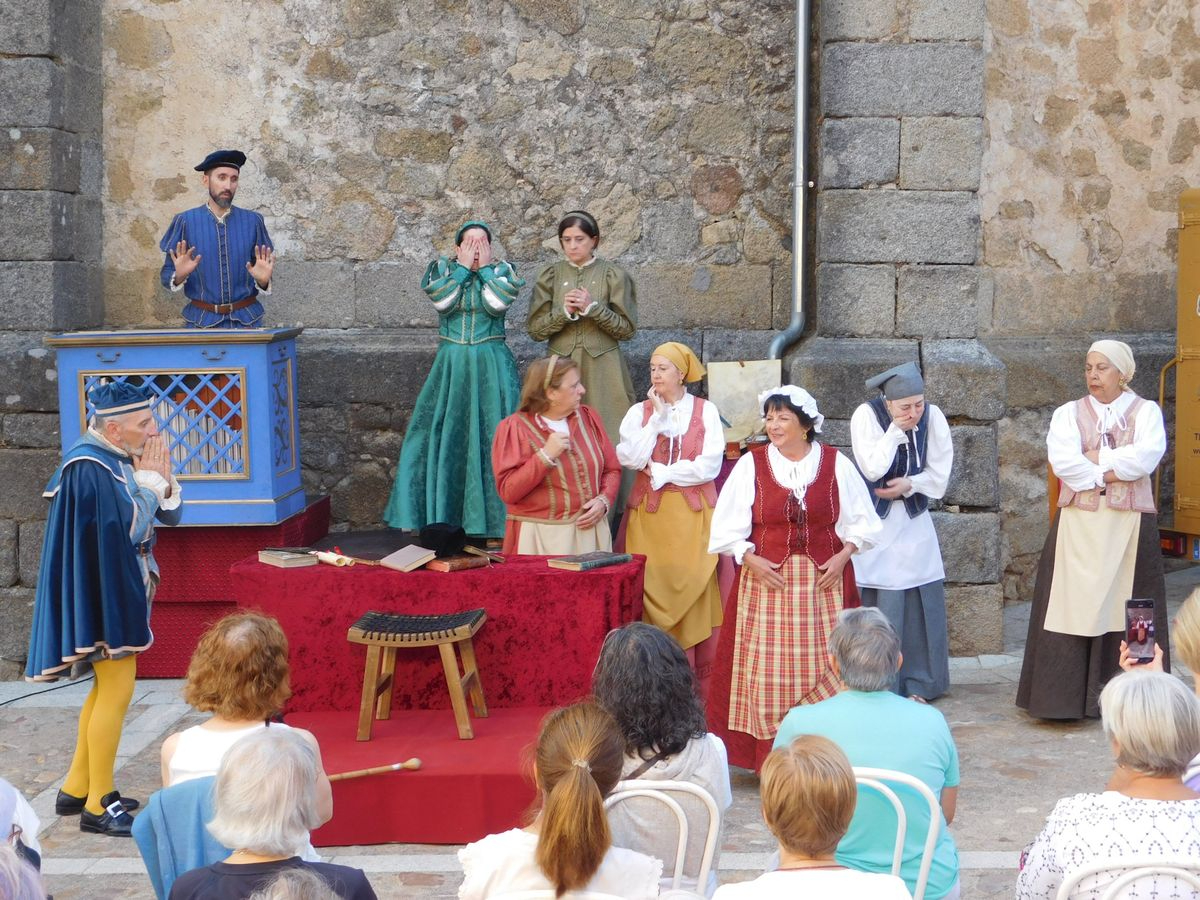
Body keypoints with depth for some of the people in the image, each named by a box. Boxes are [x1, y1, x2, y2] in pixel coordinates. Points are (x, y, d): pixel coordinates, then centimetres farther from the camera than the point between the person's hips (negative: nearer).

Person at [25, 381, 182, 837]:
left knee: (107, 688, 16)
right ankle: (98, 806, 0)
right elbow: (129, 526, -25)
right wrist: (149, 480, -15)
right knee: (117, 690, -8)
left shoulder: (122, 458, 6)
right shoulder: (90, 466, -21)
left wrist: (161, 479, -10)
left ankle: (77, 789, 26)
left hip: (120, 589, 10)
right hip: (101, 591, -10)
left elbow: (171, 514, 8)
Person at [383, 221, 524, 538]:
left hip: (491, 367, -1)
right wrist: (463, 267, -9)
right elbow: (442, 301, -12)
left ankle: (495, 517, 1)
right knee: (443, 434, 1)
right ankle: (436, 514, 9)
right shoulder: (443, 267, 6)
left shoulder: (502, 270, 3)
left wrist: (484, 267, -9)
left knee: (492, 436, -4)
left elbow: (498, 304, -15)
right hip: (451, 365, 1)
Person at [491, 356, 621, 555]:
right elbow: (508, 492, -14)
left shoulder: (588, 418, 9)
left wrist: (603, 501, -7)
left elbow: (612, 469, 12)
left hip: (589, 530, 4)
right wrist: (545, 456, -21)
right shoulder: (514, 428, -7)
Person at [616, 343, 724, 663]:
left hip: (693, 514, -1)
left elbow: (709, 466, -6)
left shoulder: (705, 411, 3)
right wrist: (658, 417, -7)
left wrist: (659, 472, -5)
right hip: (649, 514, 1)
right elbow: (632, 459, -7)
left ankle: (696, 670, 0)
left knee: (692, 587, -5)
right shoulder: (639, 412, 8)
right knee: (653, 586, -4)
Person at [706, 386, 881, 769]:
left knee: (824, 667, 1)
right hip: (766, 578, 0)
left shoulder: (835, 464, 3)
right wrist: (750, 559, -10)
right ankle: (771, 758, 4)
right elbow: (727, 527, 4)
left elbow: (862, 520, 9)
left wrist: (842, 556, -5)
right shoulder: (750, 465, 1)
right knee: (767, 671, -2)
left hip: (824, 581, 0)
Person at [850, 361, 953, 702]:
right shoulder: (866, 415, -16)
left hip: (913, 518, 3)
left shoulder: (933, 417, -8)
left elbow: (939, 474, -1)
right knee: (877, 603, -6)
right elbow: (872, 469, -23)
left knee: (920, 600, 2)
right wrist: (897, 428, -24)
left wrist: (909, 485, -16)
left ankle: (917, 682, 13)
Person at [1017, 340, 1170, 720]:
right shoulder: (1069, 413, 8)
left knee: (1125, 606, 1)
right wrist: (1111, 473, -10)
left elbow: (1148, 455, -12)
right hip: (1079, 524, 0)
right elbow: (1062, 461, -9)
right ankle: (1064, 696, -2)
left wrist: (1094, 459, -9)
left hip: (1130, 525, 0)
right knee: (1073, 606, -4)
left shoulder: (1146, 411, 7)